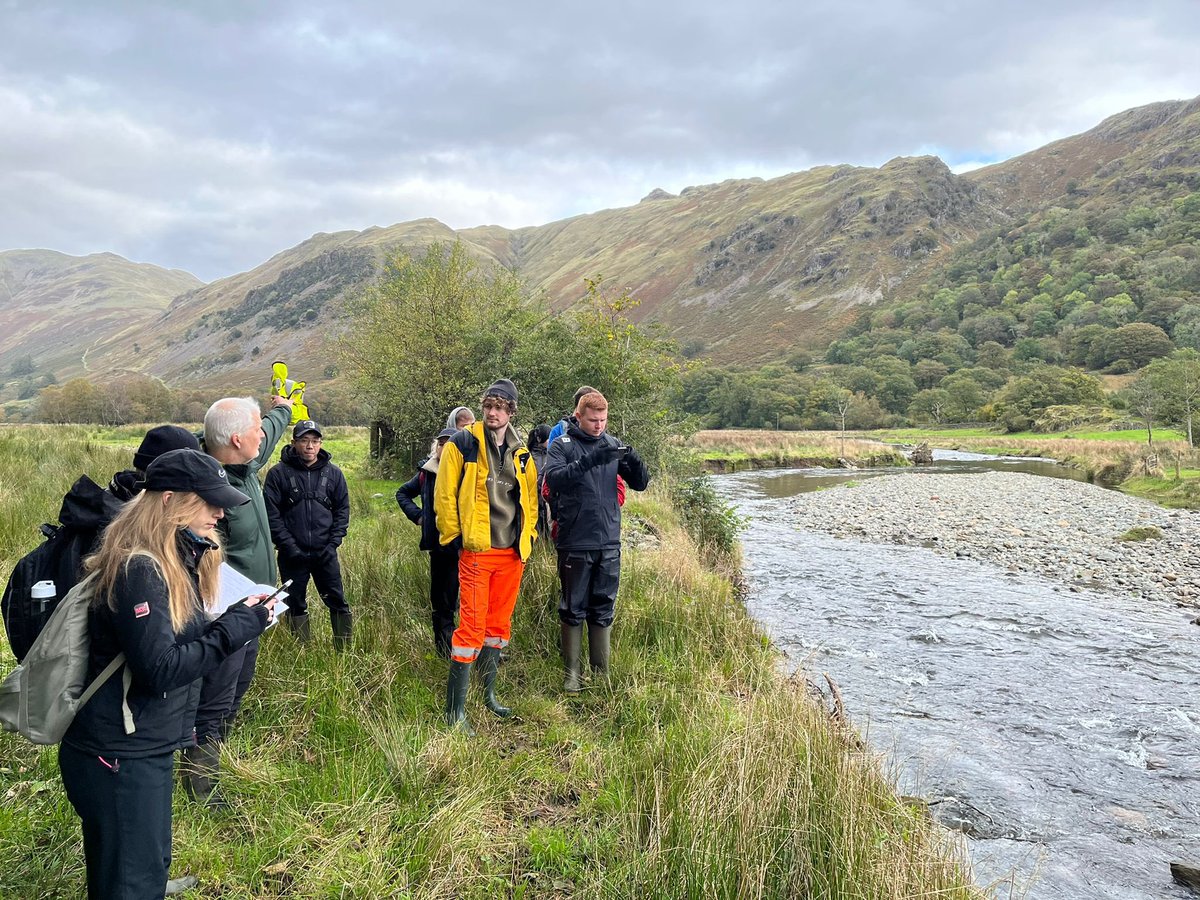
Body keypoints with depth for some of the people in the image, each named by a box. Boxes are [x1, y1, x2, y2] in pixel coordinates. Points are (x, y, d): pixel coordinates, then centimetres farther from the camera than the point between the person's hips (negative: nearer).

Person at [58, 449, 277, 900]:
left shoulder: (178, 561, 8)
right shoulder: (139, 571, -23)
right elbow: (160, 670, -26)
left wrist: (243, 616, -3)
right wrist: (237, 627, -22)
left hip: (148, 746, 9)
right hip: (119, 758, -9)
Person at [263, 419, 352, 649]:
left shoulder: (333, 473, 3)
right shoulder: (279, 474, -5)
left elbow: (343, 509, 6)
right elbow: (271, 515, -6)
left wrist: (333, 543, -4)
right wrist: (290, 547, -12)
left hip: (325, 553, 1)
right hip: (292, 554, -1)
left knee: (338, 602, 5)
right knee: (296, 605, 9)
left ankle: (345, 652, 16)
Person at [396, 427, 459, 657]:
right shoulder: (426, 472, 7)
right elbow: (402, 493, 23)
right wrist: (416, 515, 10)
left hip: (463, 545, -4)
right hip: (437, 544, 4)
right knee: (438, 598, 12)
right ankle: (443, 648, 25)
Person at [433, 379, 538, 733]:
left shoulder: (521, 454, 11)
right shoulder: (464, 444, -5)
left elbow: (530, 497, 21)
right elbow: (444, 494, -6)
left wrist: (529, 534, 13)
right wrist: (452, 537, -6)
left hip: (513, 553, 6)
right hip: (476, 551, -5)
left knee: (499, 624, 14)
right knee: (472, 627, -8)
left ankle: (488, 695, 30)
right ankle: (455, 712, 0)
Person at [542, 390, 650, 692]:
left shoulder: (613, 445, 7)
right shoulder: (562, 446, -4)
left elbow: (640, 484, 4)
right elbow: (553, 478, -22)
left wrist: (635, 462, -17)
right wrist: (589, 461, -33)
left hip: (609, 543, 4)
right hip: (575, 543, -4)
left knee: (603, 610, 12)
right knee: (574, 610, 6)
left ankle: (601, 672, 22)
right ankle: (571, 673, 16)